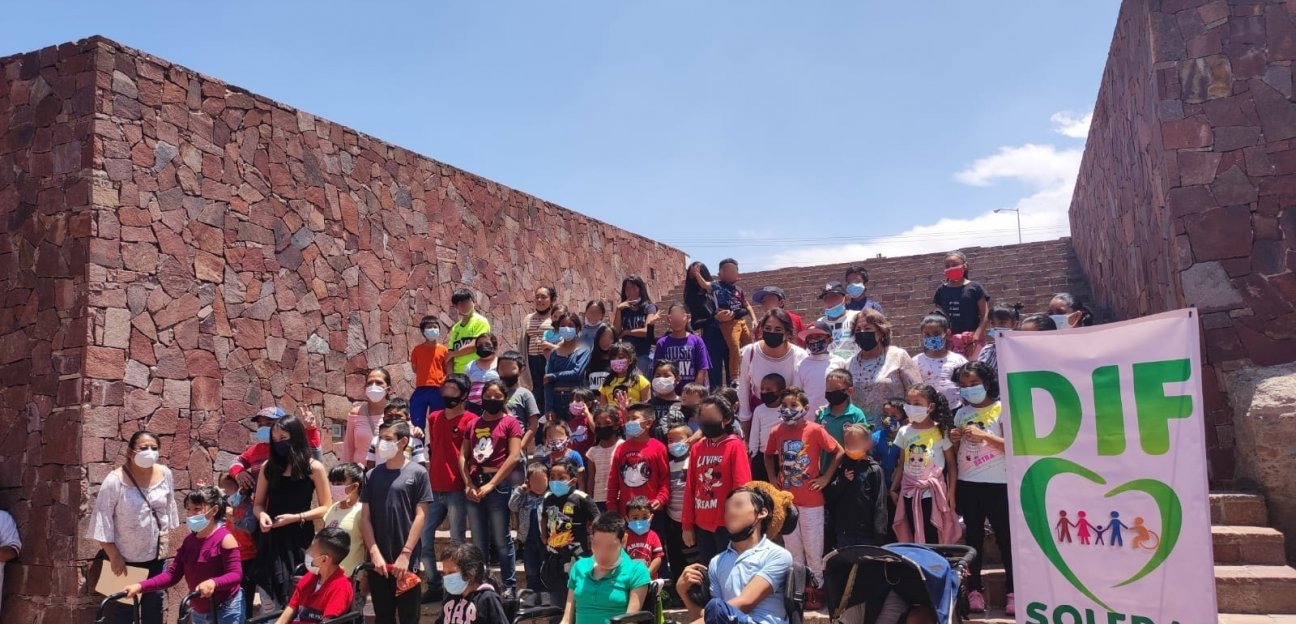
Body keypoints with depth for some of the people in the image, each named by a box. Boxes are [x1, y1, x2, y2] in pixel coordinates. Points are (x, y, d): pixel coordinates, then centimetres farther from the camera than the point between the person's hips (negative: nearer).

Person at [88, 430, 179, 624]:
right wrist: (114, 556, -15)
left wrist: (164, 537, 9)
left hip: (155, 557, 4)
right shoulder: (115, 480, -19)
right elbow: (103, 520, -16)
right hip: (124, 558, -4)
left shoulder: (164, 474, -5)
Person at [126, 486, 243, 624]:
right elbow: (172, 574, 3)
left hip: (226, 611, -7)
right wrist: (141, 587, -9)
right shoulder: (189, 540, 5)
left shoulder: (225, 539, -16)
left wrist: (213, 582, -41)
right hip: (198, 611, 7)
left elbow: (236, 574, -22)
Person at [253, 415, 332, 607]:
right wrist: (262, 515, -10)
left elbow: (326, 507, -2)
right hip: (271, 538, 3)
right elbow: (258, 503, 13)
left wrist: (296, 517, -13)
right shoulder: (269, 466, 7)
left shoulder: (313, 468, -3)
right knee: (270, 598, 5)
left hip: (299, 538, -3)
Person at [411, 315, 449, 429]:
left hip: (438, 390, -1)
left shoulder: (444, 350, 3)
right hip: (421, 389, 1)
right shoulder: (417, 349, 5)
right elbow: (415, 368, 12)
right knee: (417, 423, 2)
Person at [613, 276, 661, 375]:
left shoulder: (649, 307, 3)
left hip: (644, 355, -3)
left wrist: (626, 332, 0)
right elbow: (616, 332, 1)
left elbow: (647, 331, -7)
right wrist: (618, 310, -4)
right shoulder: (621, 309, 11)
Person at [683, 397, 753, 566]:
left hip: (727, 524, -5)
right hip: (701, 525, 5)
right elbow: (690, 488, 9)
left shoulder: (735, 446, -7)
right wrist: (687, 525, 8)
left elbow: (742, 487, -10)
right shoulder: (696, 448, 7)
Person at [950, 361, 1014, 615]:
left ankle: (1013, 591, 8)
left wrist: (982, 435, -20)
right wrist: (954, 440, -6)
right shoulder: (962, 413, 10)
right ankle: (974, 590, 17)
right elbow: (955, 453, 15)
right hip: (967, 484, 5)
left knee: (1005, 537, 1)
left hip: (997, 483, -5)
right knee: (974, 537, 11)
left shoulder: (1001, 409, -4)